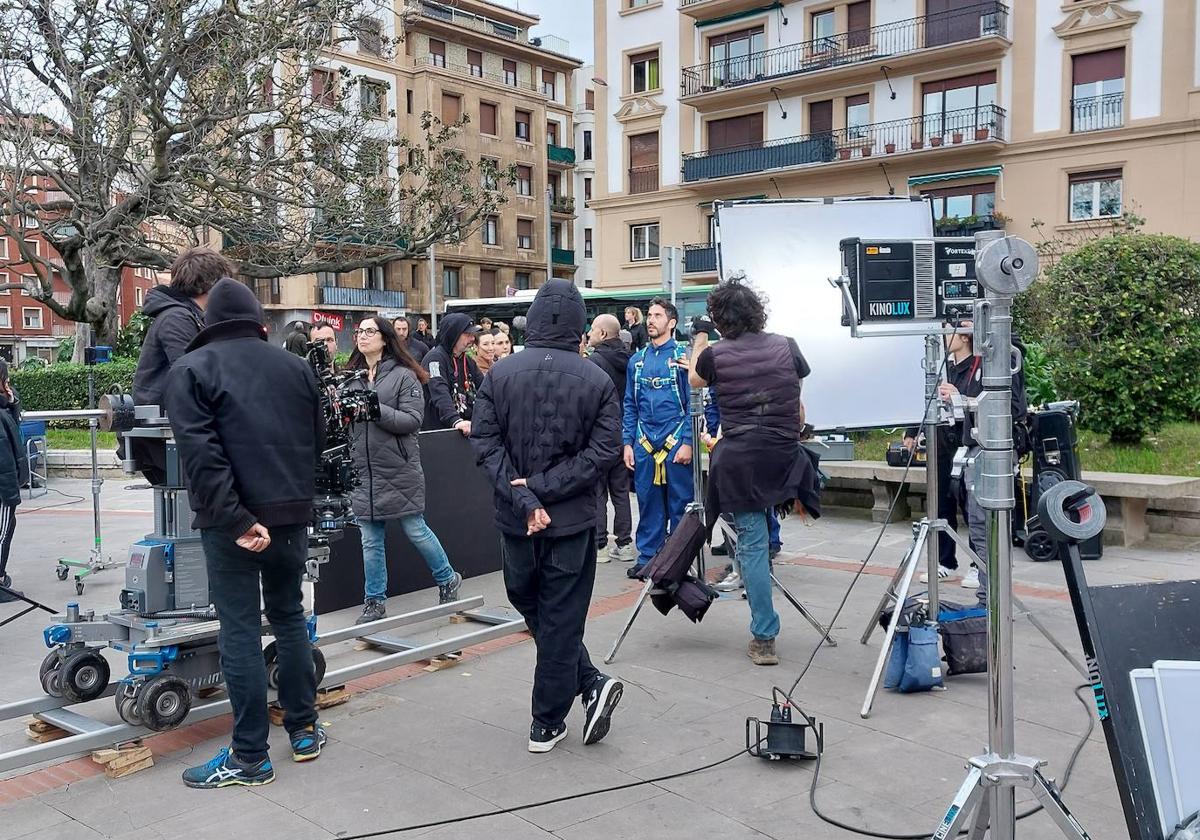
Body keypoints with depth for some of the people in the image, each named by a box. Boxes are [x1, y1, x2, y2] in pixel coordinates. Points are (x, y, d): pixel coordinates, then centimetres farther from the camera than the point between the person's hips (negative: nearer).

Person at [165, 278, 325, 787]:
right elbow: (317, 440, 11)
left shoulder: (191, 370, -3)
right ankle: (304, 730, 26)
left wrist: (236, 520, -19)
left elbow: (202, 454, -16)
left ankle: (250, 758, 9)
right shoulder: (296, 366, 10)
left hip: (231, 522, -4)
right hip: (292, 514, 4)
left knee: (240, 631, 2)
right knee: (289, 616, 18)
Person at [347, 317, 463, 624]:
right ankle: (375, 602, 19)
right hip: (363, 469, 5)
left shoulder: (403, 376, -5)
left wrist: (376, 409, -20)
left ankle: (447, 579, 27)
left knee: (415, 530, 5)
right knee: (370, 540, 8)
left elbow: (413, 420, -12)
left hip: (399, 469, -4)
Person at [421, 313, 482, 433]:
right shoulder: (435, 358, -13)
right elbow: (440, 394, -27)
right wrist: (455, 421, -40)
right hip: (437, 430, -7)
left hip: (467, 430, 8)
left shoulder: (468, 361, 14)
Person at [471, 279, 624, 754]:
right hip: (572, 519, 0)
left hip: (515, 520, 1)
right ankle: (547, 723, 15)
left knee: (534, 610, 19)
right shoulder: (597, 380, -6)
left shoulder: (500, 373, -5)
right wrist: (545, 488, -12)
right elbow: (605, 450, -12)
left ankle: (591, 684, 13)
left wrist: (525, 497, -13)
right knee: (561, 620, 10)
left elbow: (485, 442, -11)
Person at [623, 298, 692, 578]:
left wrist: (688, 442, -12)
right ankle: (647, 557, 18)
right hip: (644, 442, 4)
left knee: (680, 503, 2)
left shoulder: (683, 355, -2)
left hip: (676, 440, -4)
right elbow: (630, 405, 14)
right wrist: (627, 443, 6)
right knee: (648, 502, 8)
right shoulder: (637, 360, 12)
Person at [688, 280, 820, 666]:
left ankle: (764, 639, 7)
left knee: (752, 543, 3)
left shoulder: (715, 355, -5)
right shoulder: (786, 347, 1)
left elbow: (694, 380, 19)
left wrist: (700, 337, 30)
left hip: (741, 460, -2)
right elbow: (798, 406, 9)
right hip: (784, 457, 2)